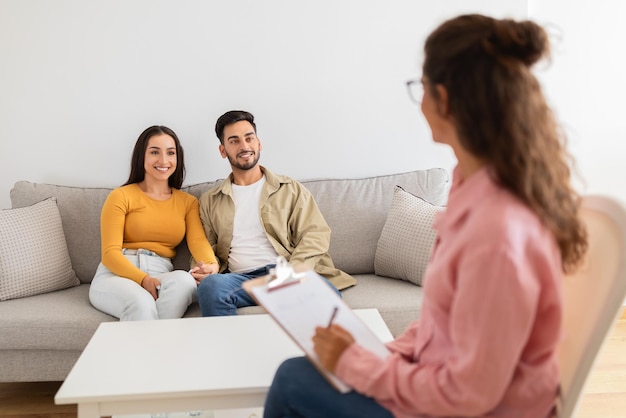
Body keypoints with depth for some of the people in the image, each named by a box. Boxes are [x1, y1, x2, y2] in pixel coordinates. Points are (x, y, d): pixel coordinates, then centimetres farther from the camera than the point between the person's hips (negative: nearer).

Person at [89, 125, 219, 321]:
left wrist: (211, 264, -26)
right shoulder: (121, 196, 6)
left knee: (184, 280, -34)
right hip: (117, 275, -3)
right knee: (142, 304, -38)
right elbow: (110, 253, -3)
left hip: (162, 276, 3)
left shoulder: (188, 202, 17)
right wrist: (143, 279, -22)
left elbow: (198, 240, -1)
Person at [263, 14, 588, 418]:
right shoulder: (482, 182, -7)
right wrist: (396, 355, 3)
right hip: (442, 378, 7)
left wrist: (355, 364, -16)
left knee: (293, 381, 2)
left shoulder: (499, 235, -35)